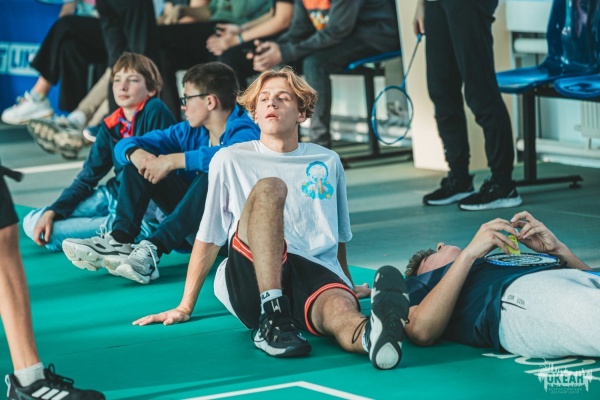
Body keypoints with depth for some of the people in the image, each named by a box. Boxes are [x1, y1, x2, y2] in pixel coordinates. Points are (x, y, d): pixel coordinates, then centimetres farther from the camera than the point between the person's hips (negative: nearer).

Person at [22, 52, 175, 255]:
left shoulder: (155, 111, -11)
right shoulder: (111, 125, 8)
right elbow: (88, 177, 9)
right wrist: (52, 212, -1)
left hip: (145, 202, -8)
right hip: (113, 195, 8)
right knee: (32, 222, -1)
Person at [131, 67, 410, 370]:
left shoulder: (328, 162, 21)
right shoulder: (231, 160, 14)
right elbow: (209, 238, 17)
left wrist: (349, 287, 37)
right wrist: (184, 308, 15)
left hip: (319, 273, 2)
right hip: (250, 275, -2)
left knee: (340, 307, -38)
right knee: (268, 187, -31)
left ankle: (369, 335, -76)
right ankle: (272, 318, -44)